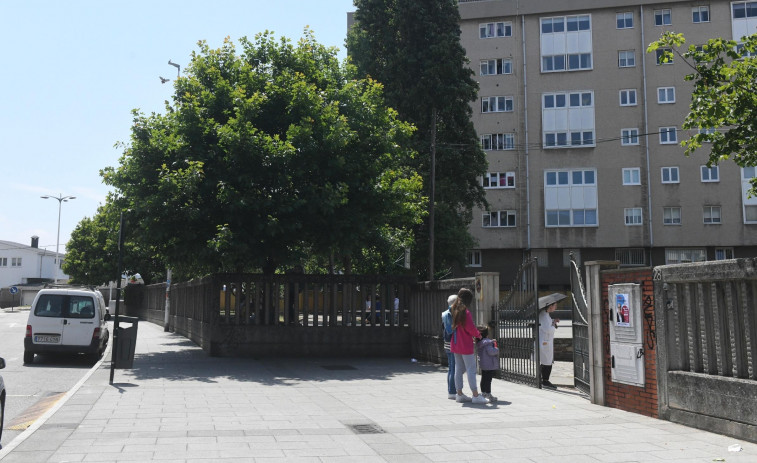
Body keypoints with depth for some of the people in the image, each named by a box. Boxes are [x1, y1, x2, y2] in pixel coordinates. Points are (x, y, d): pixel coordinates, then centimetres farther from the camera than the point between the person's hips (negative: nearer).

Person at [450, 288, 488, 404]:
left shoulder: (455, 310, 8)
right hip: (465, 345, -8)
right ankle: (476, 396, -3)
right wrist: (478, 334, 1)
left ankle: (459, 394, 16)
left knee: (459, 369, 12)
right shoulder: (466, 312, -18)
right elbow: (470, 328, -20)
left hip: (455, 345, 8)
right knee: (471, 370, -4)